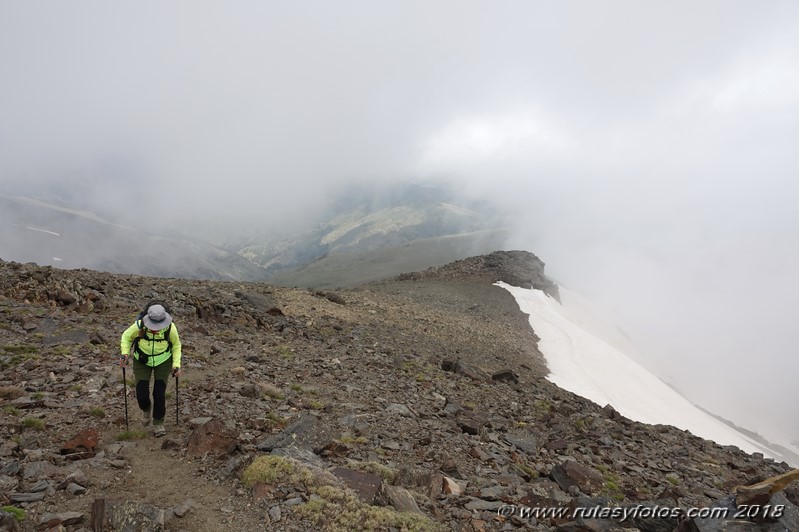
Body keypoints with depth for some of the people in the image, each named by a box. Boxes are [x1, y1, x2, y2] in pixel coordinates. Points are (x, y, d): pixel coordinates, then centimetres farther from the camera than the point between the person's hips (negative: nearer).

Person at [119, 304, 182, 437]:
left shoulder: (170, 327, -28)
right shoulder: (140, 325, -30)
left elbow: (176, 344, -8)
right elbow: (126, 337, -8)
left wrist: (176, 365, -17)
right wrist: (125, 354, -24)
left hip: (163, 360, 0)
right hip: (142, 361, 1)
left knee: (159, 394, -5)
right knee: (142, 395, -6)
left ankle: (158, 424, 20)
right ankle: (146, 408, 32)